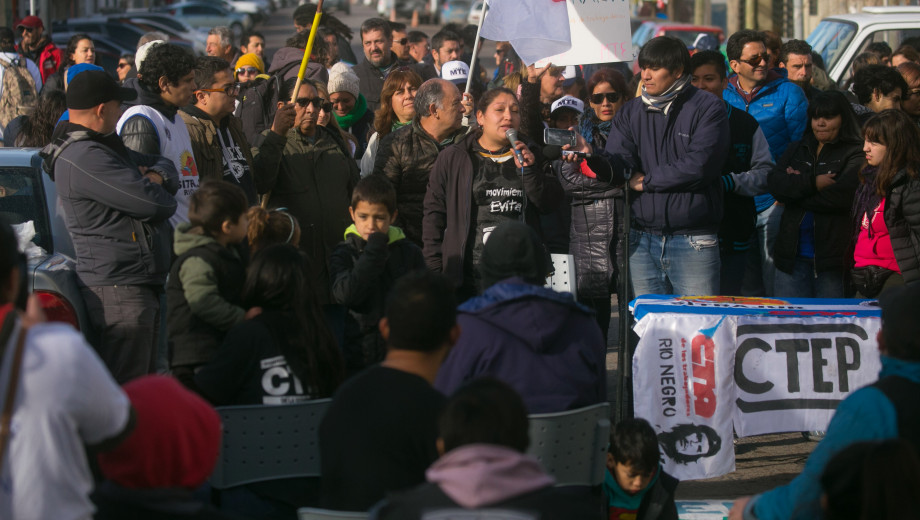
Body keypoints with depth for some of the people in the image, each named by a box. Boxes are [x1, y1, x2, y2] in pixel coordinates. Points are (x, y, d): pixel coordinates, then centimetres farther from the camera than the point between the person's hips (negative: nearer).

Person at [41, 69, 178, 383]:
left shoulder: (103, 146, 17)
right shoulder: (84, 157, -18)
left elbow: (166, 167, 22)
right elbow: (154, 204, -21)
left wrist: (156, 176, -2)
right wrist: (162, 196, 3)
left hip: (144, 283, 11)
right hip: (119, 288, -11)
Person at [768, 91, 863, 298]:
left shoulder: (856, 155, -1)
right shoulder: (797, 150, 18)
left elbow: (843, 195, -17)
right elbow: (774, 182, 2)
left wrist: (796, 185, -3)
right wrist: (812, 183, -14)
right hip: (792, 253, 5)